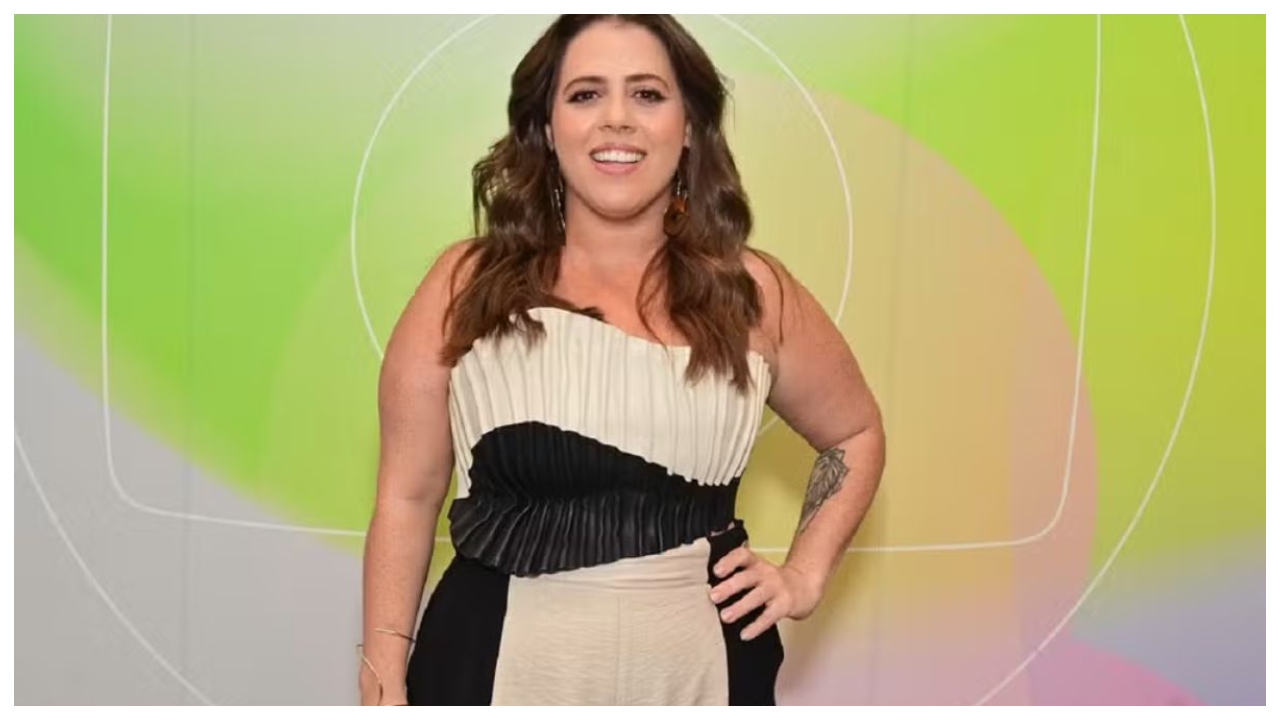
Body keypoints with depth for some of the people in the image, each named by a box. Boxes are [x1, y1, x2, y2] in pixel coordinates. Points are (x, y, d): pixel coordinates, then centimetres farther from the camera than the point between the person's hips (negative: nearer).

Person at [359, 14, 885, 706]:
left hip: (697, 666, 2)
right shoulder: (466, 286, -4)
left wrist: (804, 576, 5)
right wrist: (384, 686, -3)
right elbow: (407, 497, -1)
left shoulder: (754, 295, -1)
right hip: (499, 662, -1)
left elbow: (856, 434, 15)